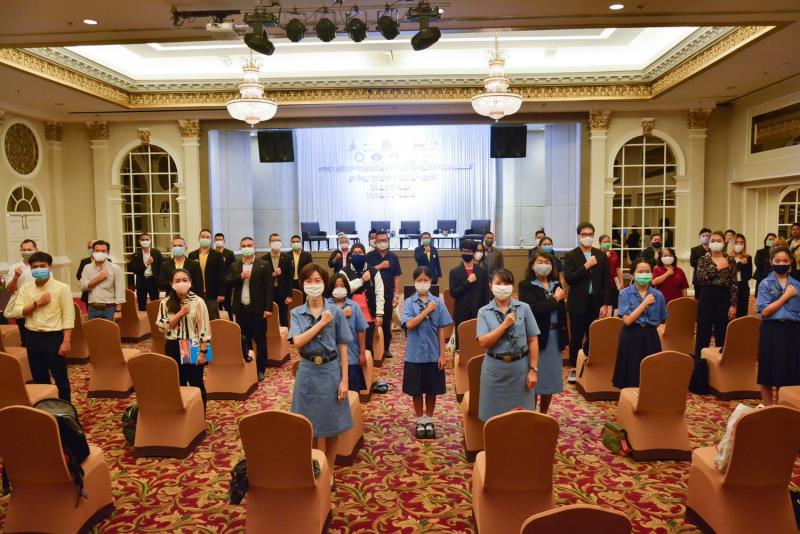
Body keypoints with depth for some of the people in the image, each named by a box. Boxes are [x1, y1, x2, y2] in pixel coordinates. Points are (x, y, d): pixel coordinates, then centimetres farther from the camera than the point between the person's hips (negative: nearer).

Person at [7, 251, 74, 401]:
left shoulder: (61, 288, -8)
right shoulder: (25, 288, 6)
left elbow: (68, 317, -10)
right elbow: (15, 312, -1)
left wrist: (66, 341, -15)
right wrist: (37, 303, -14)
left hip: (54, 336, -4)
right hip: (32, 337, 5)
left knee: (60, 378, 3)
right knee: (39, 378, 15)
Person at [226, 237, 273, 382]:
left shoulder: (264, 265, -2)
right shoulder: (234, 266, 10)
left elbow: (268, 288, -7)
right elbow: (227, 283, 1)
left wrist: (268, 308, -14)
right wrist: (240, 277, -16)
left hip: (258, 309, -3)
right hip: (241, 309, 4)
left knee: (260, 340, 3)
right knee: (244, 340, 11)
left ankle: (260, 369, 12)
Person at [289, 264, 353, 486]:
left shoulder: (336, 311, -5)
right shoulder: (297, 313, -1)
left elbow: (342, 347, -3)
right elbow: (298, 342, -15)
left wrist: (345, 379, -7)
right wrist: (321, 323, -18)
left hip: (330, 371, -1)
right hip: (308, 372, 1)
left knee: (331, 426, 8)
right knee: (309, 426, 11)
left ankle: (329, 472, 26)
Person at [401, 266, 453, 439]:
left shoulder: (438, 302, -2)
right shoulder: (408, 303, -4)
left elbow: (441, 329, -1)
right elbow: (409, 324, -17)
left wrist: (442, 354, -3)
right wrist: (427, 311, -17)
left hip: (433, 354, 1)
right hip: (415, 354, -1)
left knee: (432, 390, 12)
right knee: (416, 390, 11)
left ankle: (429, 421, 29)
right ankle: (420, 421, 28)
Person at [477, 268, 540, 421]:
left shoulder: (524, 308, 0)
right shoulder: (484, 312, -2)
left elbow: (533, 340, 0)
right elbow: (483, 342, -11)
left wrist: (533, 369, -3)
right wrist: (504, 325, -17)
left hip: (520, 367, 0)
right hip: (495, 369, 0)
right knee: (495, 416, 10)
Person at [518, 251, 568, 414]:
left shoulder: (556, 285, 11)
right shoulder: (526, 286, -6)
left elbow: (562, 312, 13)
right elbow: (533, 309, -21)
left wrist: (565, 338, 10)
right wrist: (555, 299, -12)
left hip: (554, 336, 5)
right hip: (536, 336, -5)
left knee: (551, 377, 12)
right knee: (534, 378, 1)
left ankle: (543, 414, 27)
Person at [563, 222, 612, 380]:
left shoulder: (601, 255, 6)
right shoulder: (570, 256, -2)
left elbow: (607, 281, 4)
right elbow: (568, 278, -14)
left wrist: (606, 304, -3)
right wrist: (586, 266, -19)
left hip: (597, 303, 2)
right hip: (578, 303, -2)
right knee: (576, 338, 6)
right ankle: (574, 368, 17)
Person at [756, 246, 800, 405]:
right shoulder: (765, 284, -2)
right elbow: (765, 311, -11)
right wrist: (785, 296, -10)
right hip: (772, 331, -3)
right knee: (768, 373, 5)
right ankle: (767, 408, 20)